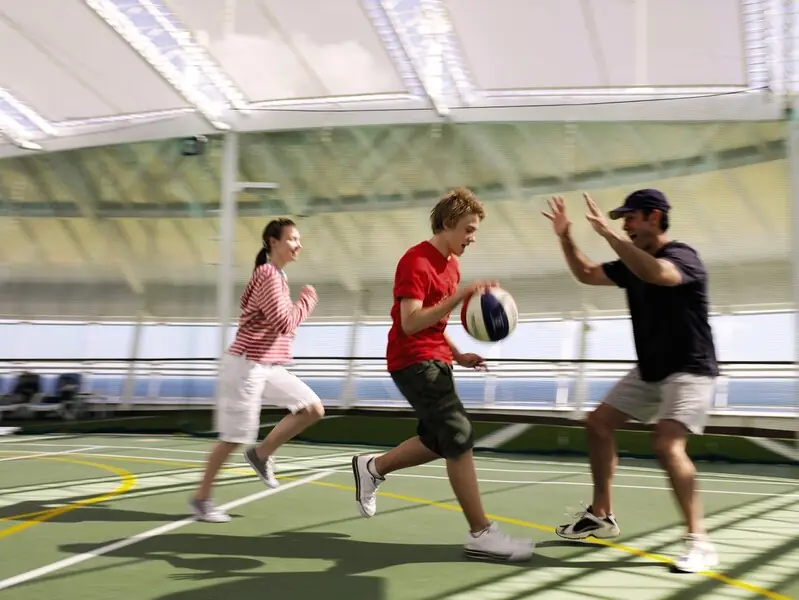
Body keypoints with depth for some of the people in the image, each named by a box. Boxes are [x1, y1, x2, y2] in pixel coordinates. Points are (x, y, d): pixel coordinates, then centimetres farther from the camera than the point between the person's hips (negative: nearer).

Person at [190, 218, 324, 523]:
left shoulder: (276, 276, 14)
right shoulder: (268, 276, -17)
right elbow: (284, 323, -22)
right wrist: (307, 301, -9)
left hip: (268, 367, 9)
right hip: (247, 366, -9)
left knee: (313, 408, 1)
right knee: (234, 437, -2)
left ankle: (262, 454, 13)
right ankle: (201, 498, 13)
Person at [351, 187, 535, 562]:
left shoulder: (451, 263, 13)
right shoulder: (416, 262, -17)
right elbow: (410, 323, -28)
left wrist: (458, 355, 10)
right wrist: (460, 296, -32)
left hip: (435, 360, 10)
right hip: (412, 361, -10)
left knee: (438, 441, 13)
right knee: (459, 437, -12)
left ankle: (372, 468, 32)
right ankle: (481, 534, -7)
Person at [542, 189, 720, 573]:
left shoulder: (682, 256, -20)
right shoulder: (632, 264, 5)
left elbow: (656, 274, -43)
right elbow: (586, 274, 15)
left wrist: (607, 233, -43)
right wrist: (565, 237, 2)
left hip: (689, 370, -9)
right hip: (649, 371, 9)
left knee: (667, 445, -27)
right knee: (598, 424, 11)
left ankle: (699, 542, -19)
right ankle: (600, 516, 22)